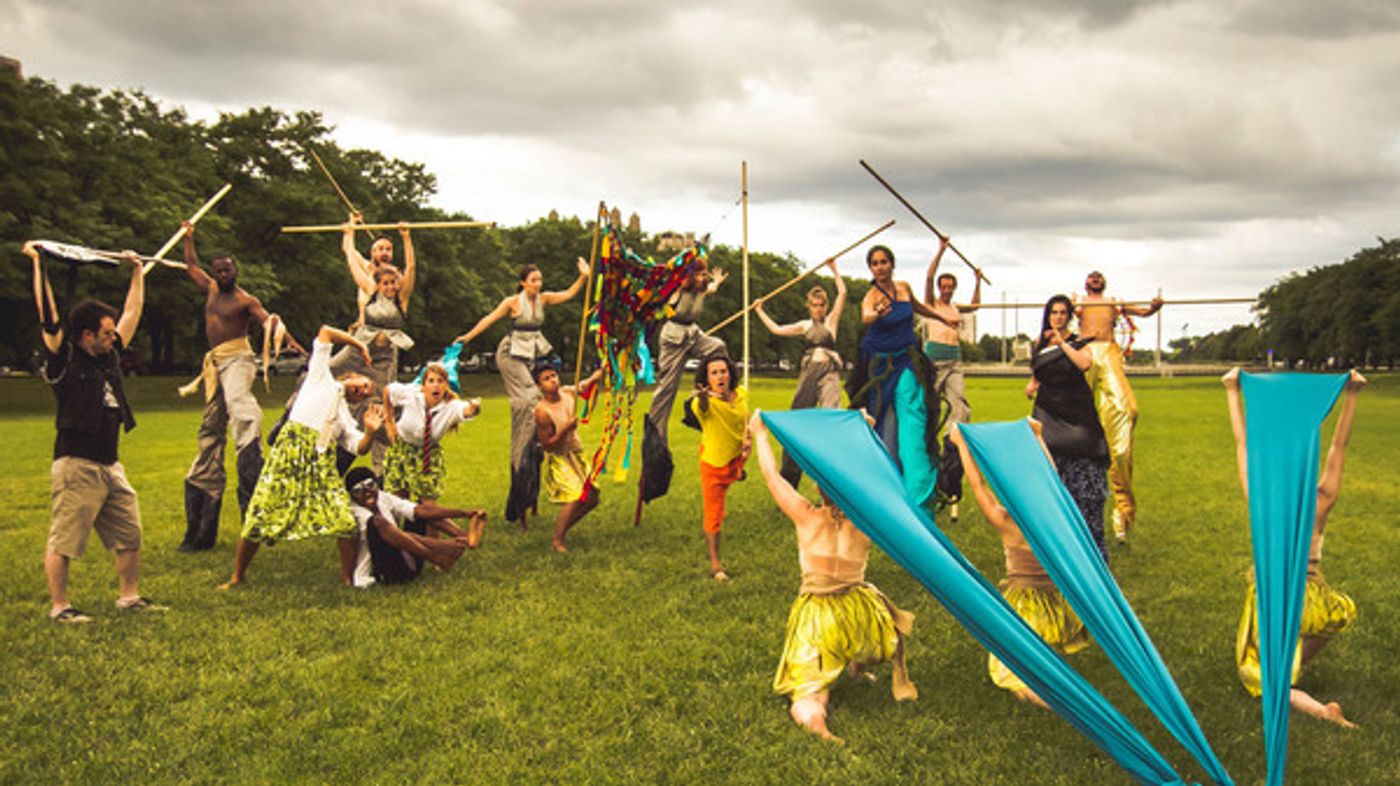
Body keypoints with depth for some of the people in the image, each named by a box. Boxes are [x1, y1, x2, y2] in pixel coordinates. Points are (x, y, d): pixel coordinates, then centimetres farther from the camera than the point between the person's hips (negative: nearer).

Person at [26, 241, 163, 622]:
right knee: (63, 541, 0)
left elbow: (132, 312, 20)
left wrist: (137, 270, 26)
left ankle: (128, 597, 21)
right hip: (76, 465, -7)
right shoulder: (65, 361, -7)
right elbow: (47, 315, -13)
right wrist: (37, 263, -11)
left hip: (110, 466, 8)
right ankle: (59, 606, 9)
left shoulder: (111, 356, 12)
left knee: (129, 535, 11)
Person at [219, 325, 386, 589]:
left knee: (346, 521, -9)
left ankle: (349, 577, 7)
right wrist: (360, 345, 18)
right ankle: (238, 576, 15)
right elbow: (325, 331, 12)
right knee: (261, 516, -3)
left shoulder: (345, 416, 24)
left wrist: (371, 431, -8)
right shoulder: (321, 376, 15)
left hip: (322, 462, 4)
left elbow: (360, 448, 9)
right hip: (291, 448, -4)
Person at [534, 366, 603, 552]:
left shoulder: (567, 392, -2)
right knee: (575, 498, -22)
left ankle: (561, 527, 24)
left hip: (576, 455, 8)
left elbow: (590, 381, 17)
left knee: (592, 498, 8)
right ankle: (557, 541, -11)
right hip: (558, 460, -8)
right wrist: (565, 430, -28)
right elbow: (547, 445, -18)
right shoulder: (542, 412, -21)